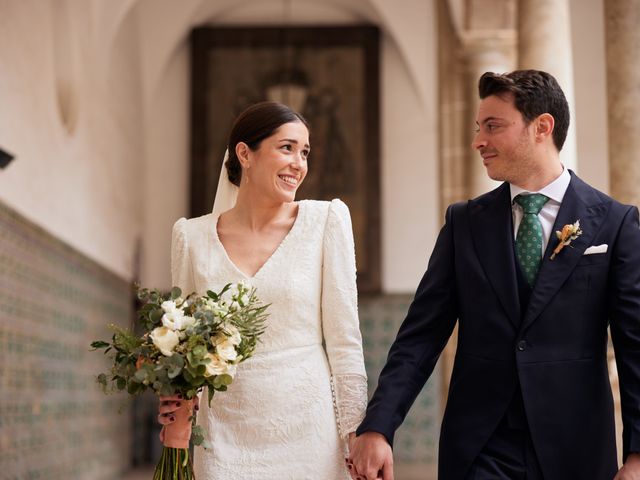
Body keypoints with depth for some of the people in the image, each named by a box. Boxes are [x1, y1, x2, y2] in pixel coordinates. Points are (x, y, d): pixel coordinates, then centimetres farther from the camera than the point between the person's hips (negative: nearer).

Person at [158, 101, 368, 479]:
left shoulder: (326, 220, -2)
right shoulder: (192, 236, 1)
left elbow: (344, 338, -2)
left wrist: (358, 433, -5)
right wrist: (175, 402, -8)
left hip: (307, 430, -1)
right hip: (226, 437, 1)